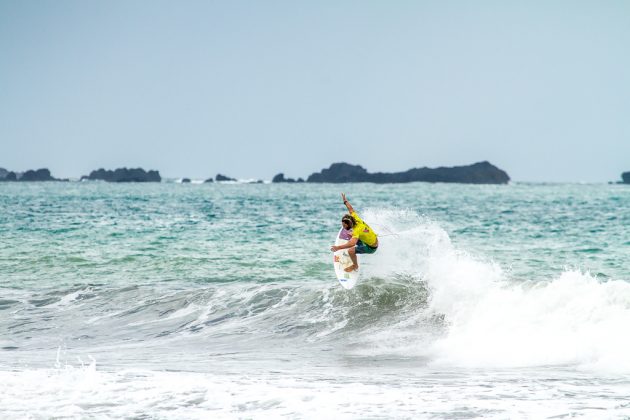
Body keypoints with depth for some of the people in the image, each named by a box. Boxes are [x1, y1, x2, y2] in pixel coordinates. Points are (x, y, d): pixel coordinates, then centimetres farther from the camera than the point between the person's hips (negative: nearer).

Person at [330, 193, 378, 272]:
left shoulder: (357, 230, -35)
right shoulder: (356, 219, -14)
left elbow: (352, 243, -51)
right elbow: (351, 209, 5)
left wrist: (339, 247, -56)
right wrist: (345, 201, 20)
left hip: (371, 248, -9)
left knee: (350, 251, -24)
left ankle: (355, 266, 5)